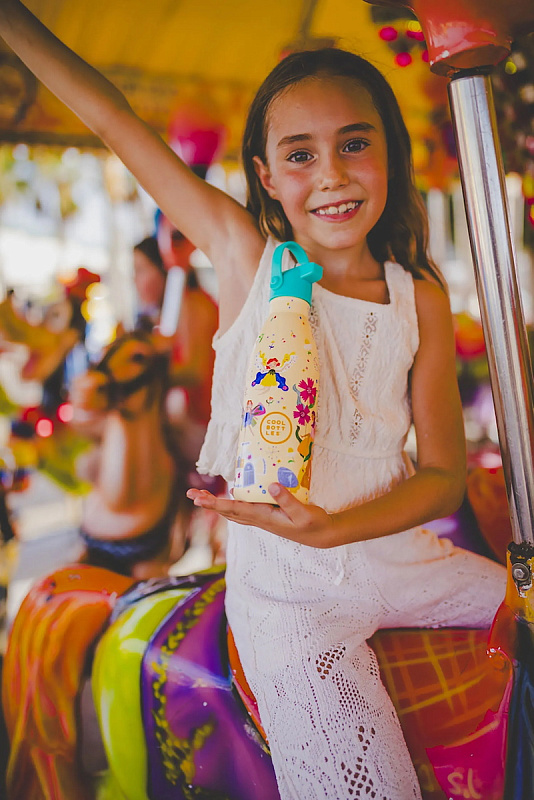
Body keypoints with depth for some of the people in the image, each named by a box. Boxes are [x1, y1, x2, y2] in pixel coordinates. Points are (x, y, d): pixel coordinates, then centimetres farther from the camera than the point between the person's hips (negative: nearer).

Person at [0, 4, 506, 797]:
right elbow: (114, 119, -4)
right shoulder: (247, 258, -7)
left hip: (397, 550, 4)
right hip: (287, 587, -3)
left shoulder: (421, 298, -2)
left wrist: (332, 527, -19)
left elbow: (446, 476, -2)